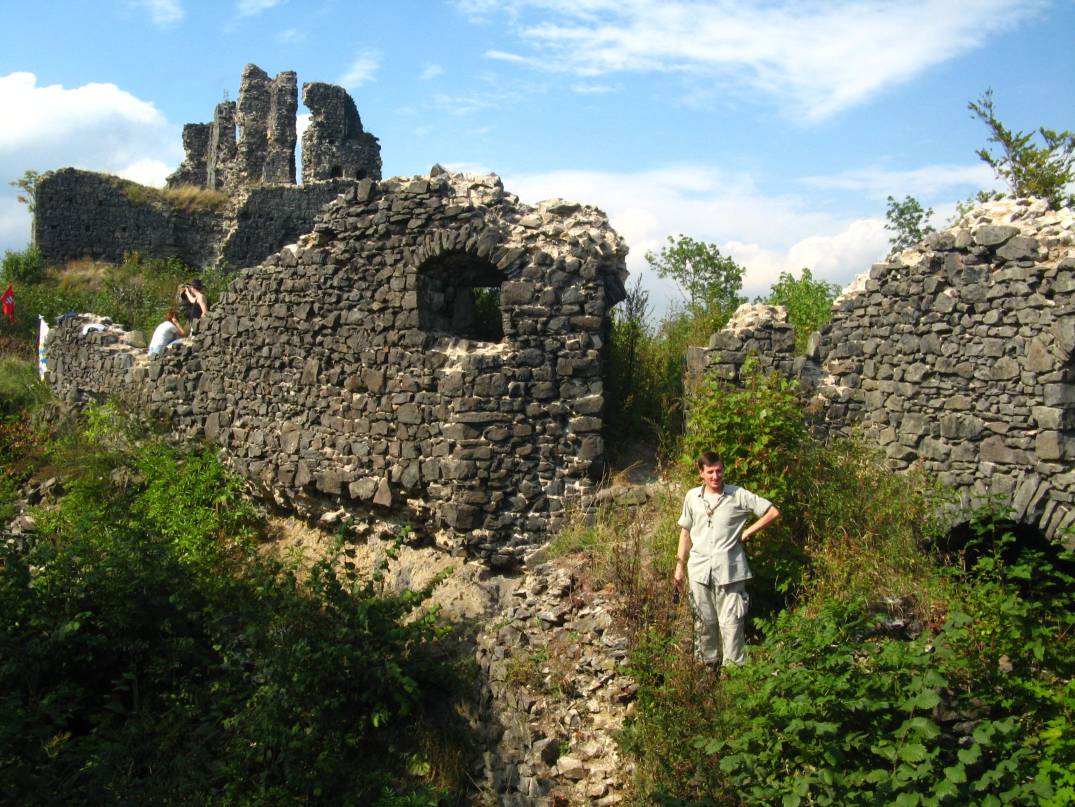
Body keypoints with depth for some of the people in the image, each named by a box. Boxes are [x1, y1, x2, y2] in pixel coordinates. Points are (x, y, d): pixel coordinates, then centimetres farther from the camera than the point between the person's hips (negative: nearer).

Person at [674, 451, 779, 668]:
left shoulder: (738, 495, -5)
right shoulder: (692, 497, 5)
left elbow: (773, 512, -2)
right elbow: (685, 532, 14)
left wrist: (746, 533, -4)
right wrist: (680, 566, 13)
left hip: (729, 571, -3)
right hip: (699, 570, 3)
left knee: (730, 623, -4)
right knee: (704, 622, 14)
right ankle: (707, 664, 30)